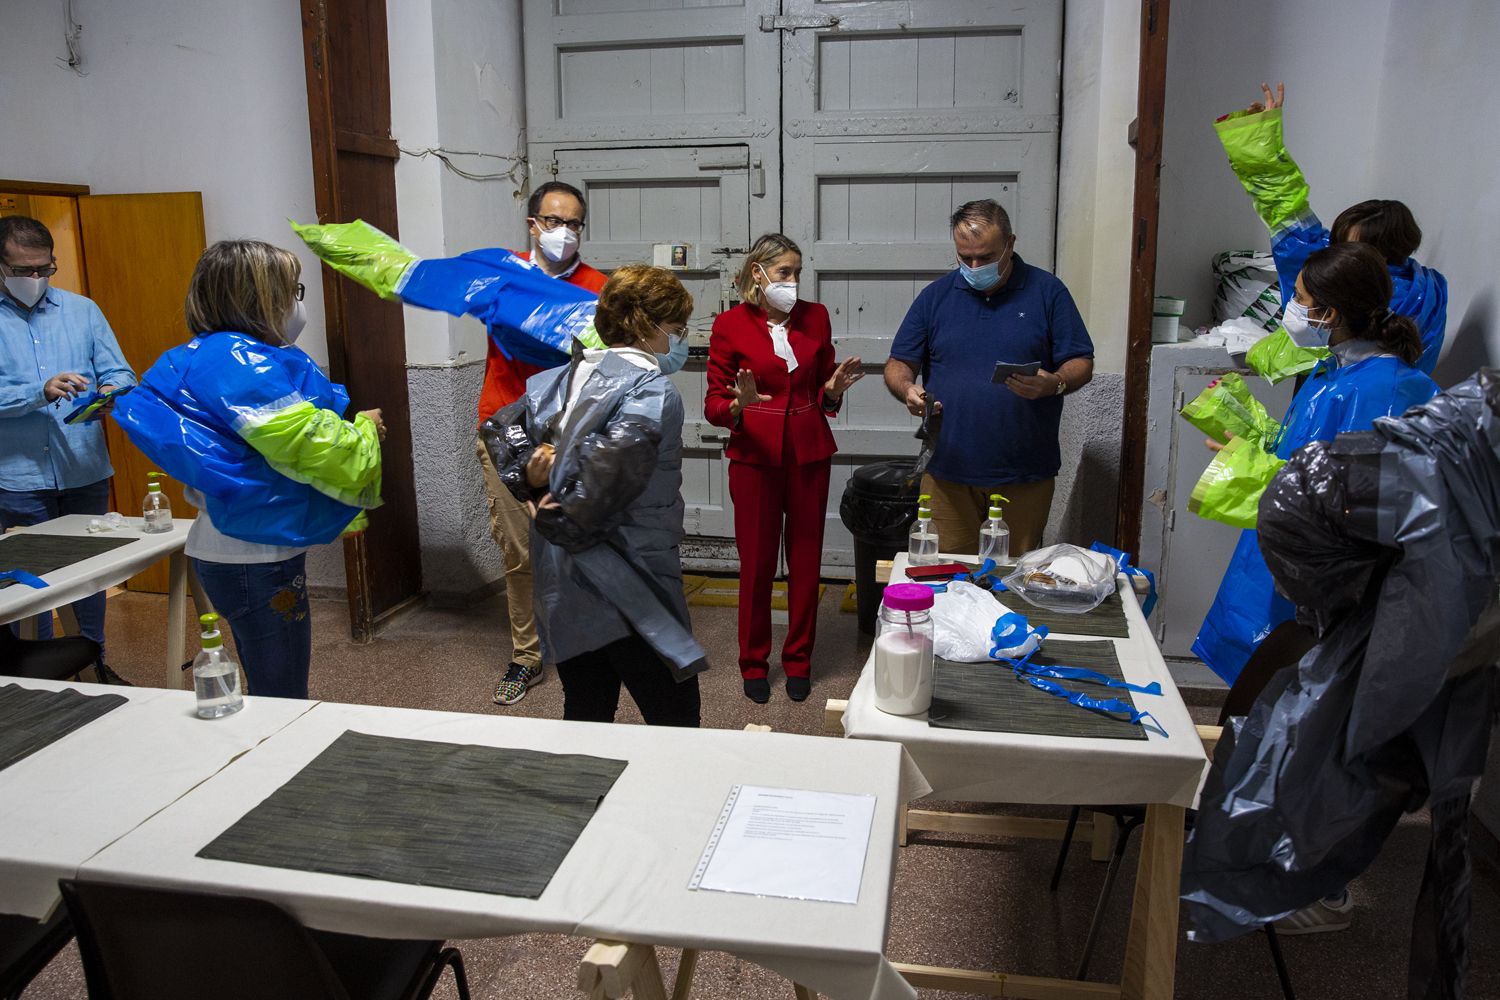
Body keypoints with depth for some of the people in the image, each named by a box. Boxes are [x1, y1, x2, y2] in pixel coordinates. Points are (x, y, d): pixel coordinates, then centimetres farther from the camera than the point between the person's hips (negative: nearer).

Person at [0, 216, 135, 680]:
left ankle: (95, 661, 29)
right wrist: (42, 391, -23)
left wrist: (112, 390, -18)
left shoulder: (82, 310, 8)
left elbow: (119, 373, 4)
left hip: (87, 472, 3)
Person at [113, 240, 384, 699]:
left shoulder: (209, 357, 13)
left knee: (269, 696, 20)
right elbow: (313, 447, -22)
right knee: (283, 701, 0)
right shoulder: (242, 364, -20)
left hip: (235, 551, 10)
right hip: (257, 557, -10)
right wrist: (365, 428, -3)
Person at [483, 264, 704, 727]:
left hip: (560, 586, 8)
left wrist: (528, 476, 0)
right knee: (676, 722, 5)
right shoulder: (654, 391, -16)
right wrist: (569, 525, -12)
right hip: (627, 592, -7)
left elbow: (499, 427, 13)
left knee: (585, 717, 20)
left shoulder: (562, 377, 8)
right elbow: (614, 458, -28)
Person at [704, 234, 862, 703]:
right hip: (755, 454, -3)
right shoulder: (730, 324, -3)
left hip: (809, 451, 3)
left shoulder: (815, 316, 6)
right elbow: (714, 405, -4)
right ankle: (754, 664, 21)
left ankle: (798, 660, 23)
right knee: (756, 561, 3)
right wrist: (738, 405, -25)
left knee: (806, 559, 7)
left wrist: (834, 389, -9)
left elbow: (822, 394, 13)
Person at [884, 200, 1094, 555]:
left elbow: (1082, 364, 2)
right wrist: (907, 388, -15)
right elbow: (898, 365, 7)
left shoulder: (1047, 292, 3)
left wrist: (1055, 384, -20)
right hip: (947, 472, 1)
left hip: (1025, 476, -1)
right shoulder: (935, 295, 8)